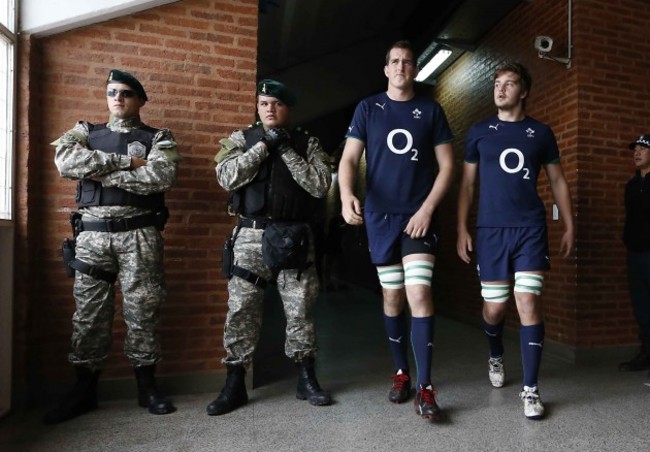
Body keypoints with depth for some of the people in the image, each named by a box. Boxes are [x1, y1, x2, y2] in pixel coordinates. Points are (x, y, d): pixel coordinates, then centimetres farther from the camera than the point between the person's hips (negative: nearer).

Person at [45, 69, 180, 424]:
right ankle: (84, 391, 21)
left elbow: (162, 176, -12)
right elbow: (65, 161, -5)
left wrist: (102, 173, -10)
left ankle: (146, 386, 16)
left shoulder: (158, 138, 8)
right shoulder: (84, 132, 17)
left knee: (142, 311, 2)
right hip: (92, 233, 3)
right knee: (88, 313, 7)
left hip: (139, 234, -2)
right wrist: (126, 161, -10)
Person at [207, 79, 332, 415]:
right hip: (250, 236, 0)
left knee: (301, 310, 5)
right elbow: (227, 178, -8)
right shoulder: (240, 139, 9)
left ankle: (306, 379, 22)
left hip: (294, 236, 0)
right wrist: (265, 145, -10)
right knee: (241, 310, 2)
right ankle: (235, 384, 17)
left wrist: (287, 151, -10)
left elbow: (321, 185, -5)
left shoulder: (307, 143, 8)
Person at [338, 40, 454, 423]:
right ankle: (401, 371, 26)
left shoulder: (431, 110, 7)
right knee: (392, 295, 8)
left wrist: (427, 208, -9)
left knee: (419, 293, -11)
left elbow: (447, 165, 4)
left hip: (419, 216, -1)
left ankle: (425, 386, -1)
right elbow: (349, 159, -1)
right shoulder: (368, 108, 7)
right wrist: (347, 195, -21)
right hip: (380, 216, 1)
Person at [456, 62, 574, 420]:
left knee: (528, 303, -8)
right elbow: (467, 183, 7)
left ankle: (530, 390, 4)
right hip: (490, 229, 0)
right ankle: (495, 357, 38)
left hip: (531, 229, 0)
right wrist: (462, 229, -1)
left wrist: (569, 227, 8)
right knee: (494, 307, 7)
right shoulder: (478, 132, 7)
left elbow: (557, 181, 13)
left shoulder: (541, 133, 9)